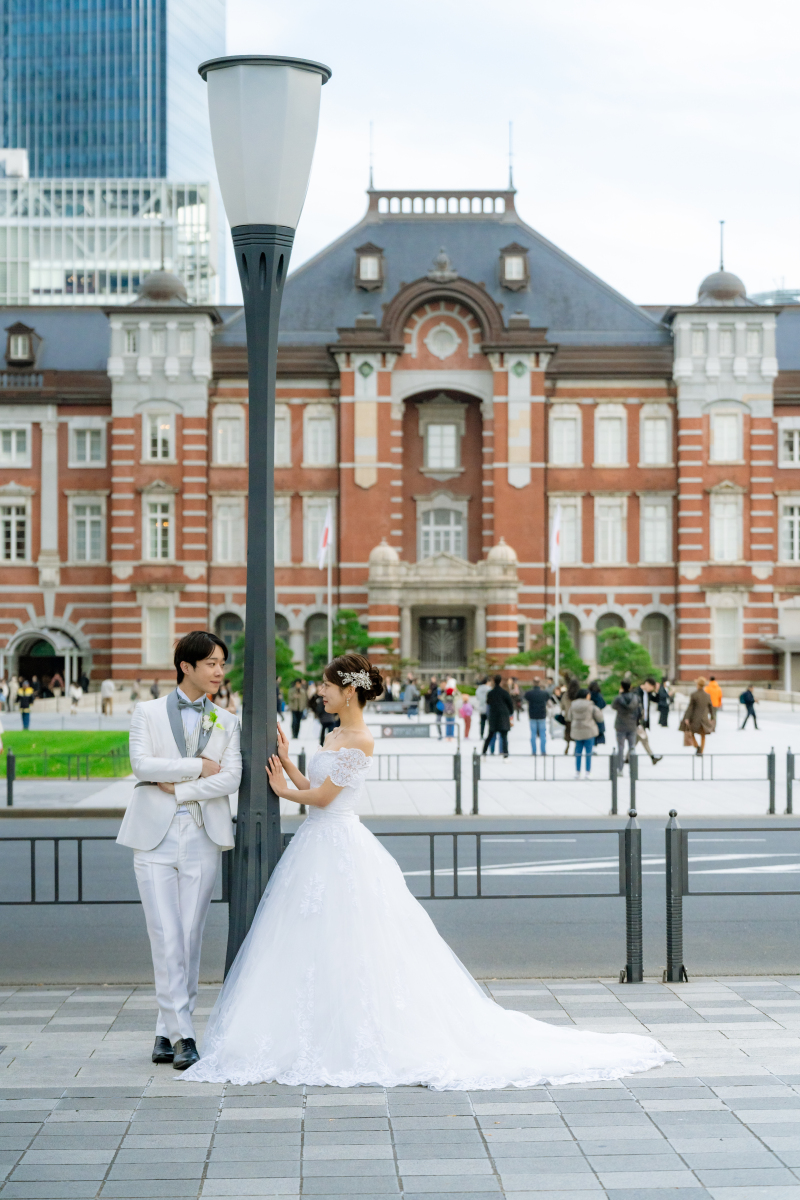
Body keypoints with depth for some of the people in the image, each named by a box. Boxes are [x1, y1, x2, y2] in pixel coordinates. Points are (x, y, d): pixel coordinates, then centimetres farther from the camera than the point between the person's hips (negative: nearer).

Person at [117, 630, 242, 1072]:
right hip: (156, 836, -2)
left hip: (202, 837, 2)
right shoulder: (148, 713, 7)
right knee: (166, 939, -8)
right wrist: (197, 766, -8)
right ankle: (182, 1035, -7)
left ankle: (167, 1032, 10)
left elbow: (231, 778, -2)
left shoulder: (226, 722, 12)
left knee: (190, 937, 1)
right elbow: (141, 764, -9)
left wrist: (177, 787, -9)